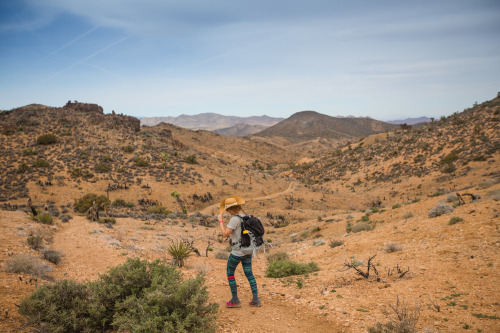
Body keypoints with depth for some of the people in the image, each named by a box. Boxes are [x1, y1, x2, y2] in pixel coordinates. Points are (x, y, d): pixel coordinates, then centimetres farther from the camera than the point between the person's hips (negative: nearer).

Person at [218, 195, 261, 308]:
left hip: (237, 252, -7)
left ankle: (235, 300, 17)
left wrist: (220, 220, -13)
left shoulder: (235, 218, -22)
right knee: (249, 274, 15)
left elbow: (225, 234, -23)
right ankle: (256, 299, 13)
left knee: (230, 273, 12)